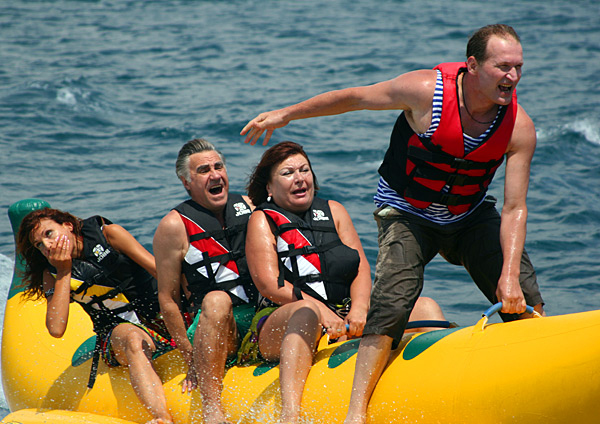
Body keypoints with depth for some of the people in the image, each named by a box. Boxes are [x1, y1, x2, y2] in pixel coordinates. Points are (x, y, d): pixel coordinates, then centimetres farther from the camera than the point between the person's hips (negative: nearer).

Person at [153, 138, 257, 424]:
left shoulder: (248, 207, 13)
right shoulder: (175, 226, -1)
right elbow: (167, 300, -2)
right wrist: (189, 356, -9)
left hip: (263, 320, 4)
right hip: (207, 327, -4)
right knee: (216, 299, -37)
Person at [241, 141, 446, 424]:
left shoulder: (333, 211, 21)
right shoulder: (263, 221, 7)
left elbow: (361, 266, 10)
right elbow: (269, 284, -7)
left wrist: (359, 309, -12)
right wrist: (322, 312, -21)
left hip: (344, 319, 6)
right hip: (280, 326, -5)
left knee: (426, 308, -11)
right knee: (308, 311, -41)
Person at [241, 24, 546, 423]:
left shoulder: (519, 127, -19)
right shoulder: (426, 91, -26)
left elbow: (514, 208, -20)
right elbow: (355, 97, -10)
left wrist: (510, 275, -33)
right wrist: (284, 115, -1)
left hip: (470, 217, 3)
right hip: (406, 214, -3)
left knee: (523, 299, -12)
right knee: (394, 300, -22)